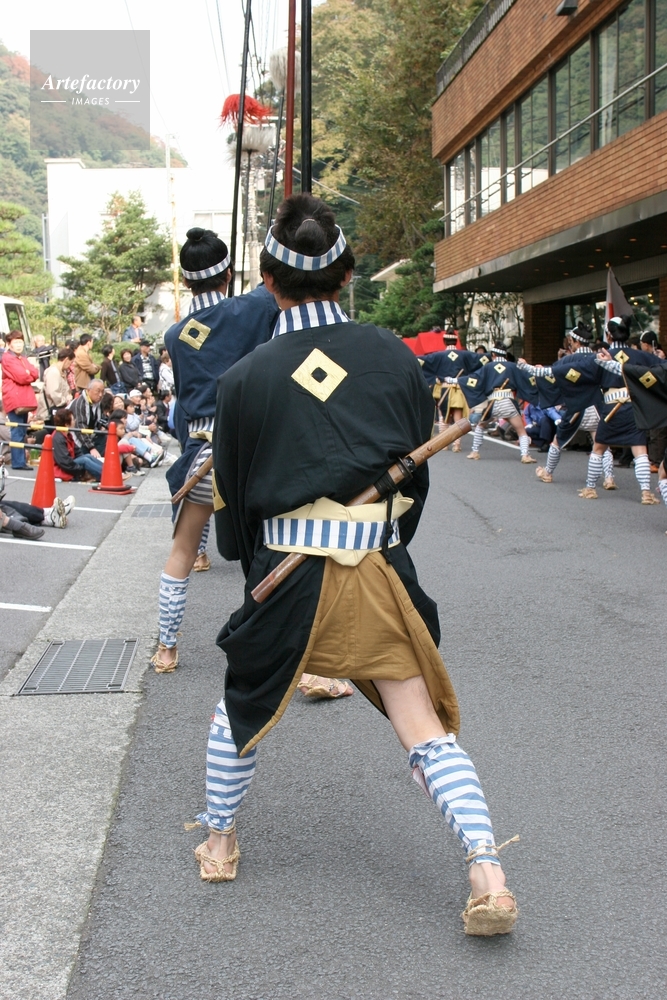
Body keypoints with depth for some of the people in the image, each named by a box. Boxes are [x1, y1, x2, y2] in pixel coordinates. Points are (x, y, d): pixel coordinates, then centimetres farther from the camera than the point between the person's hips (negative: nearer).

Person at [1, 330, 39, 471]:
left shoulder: (23, 358, 20)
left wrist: (27, 373, -10)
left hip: (24, 399, 9)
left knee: (22, 432, 11)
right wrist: (30, 375, 3)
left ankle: (21, 460, 16)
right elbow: (21, 377, -16)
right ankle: (18, 462, -11)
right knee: (18, 432, -11)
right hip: (14, 399, -9)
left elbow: (35, 374, 8)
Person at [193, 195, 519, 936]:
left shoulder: (245, 380, -4)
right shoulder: (395, 358, 0)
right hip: (383, 567, 1)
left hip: (287, 572, -1)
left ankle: (218, 844, 38)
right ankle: (488, 878, -1)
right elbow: (418, 472, 10)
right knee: (425, 729, 8)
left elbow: (232, 500, 7)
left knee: (243, 707, 23)